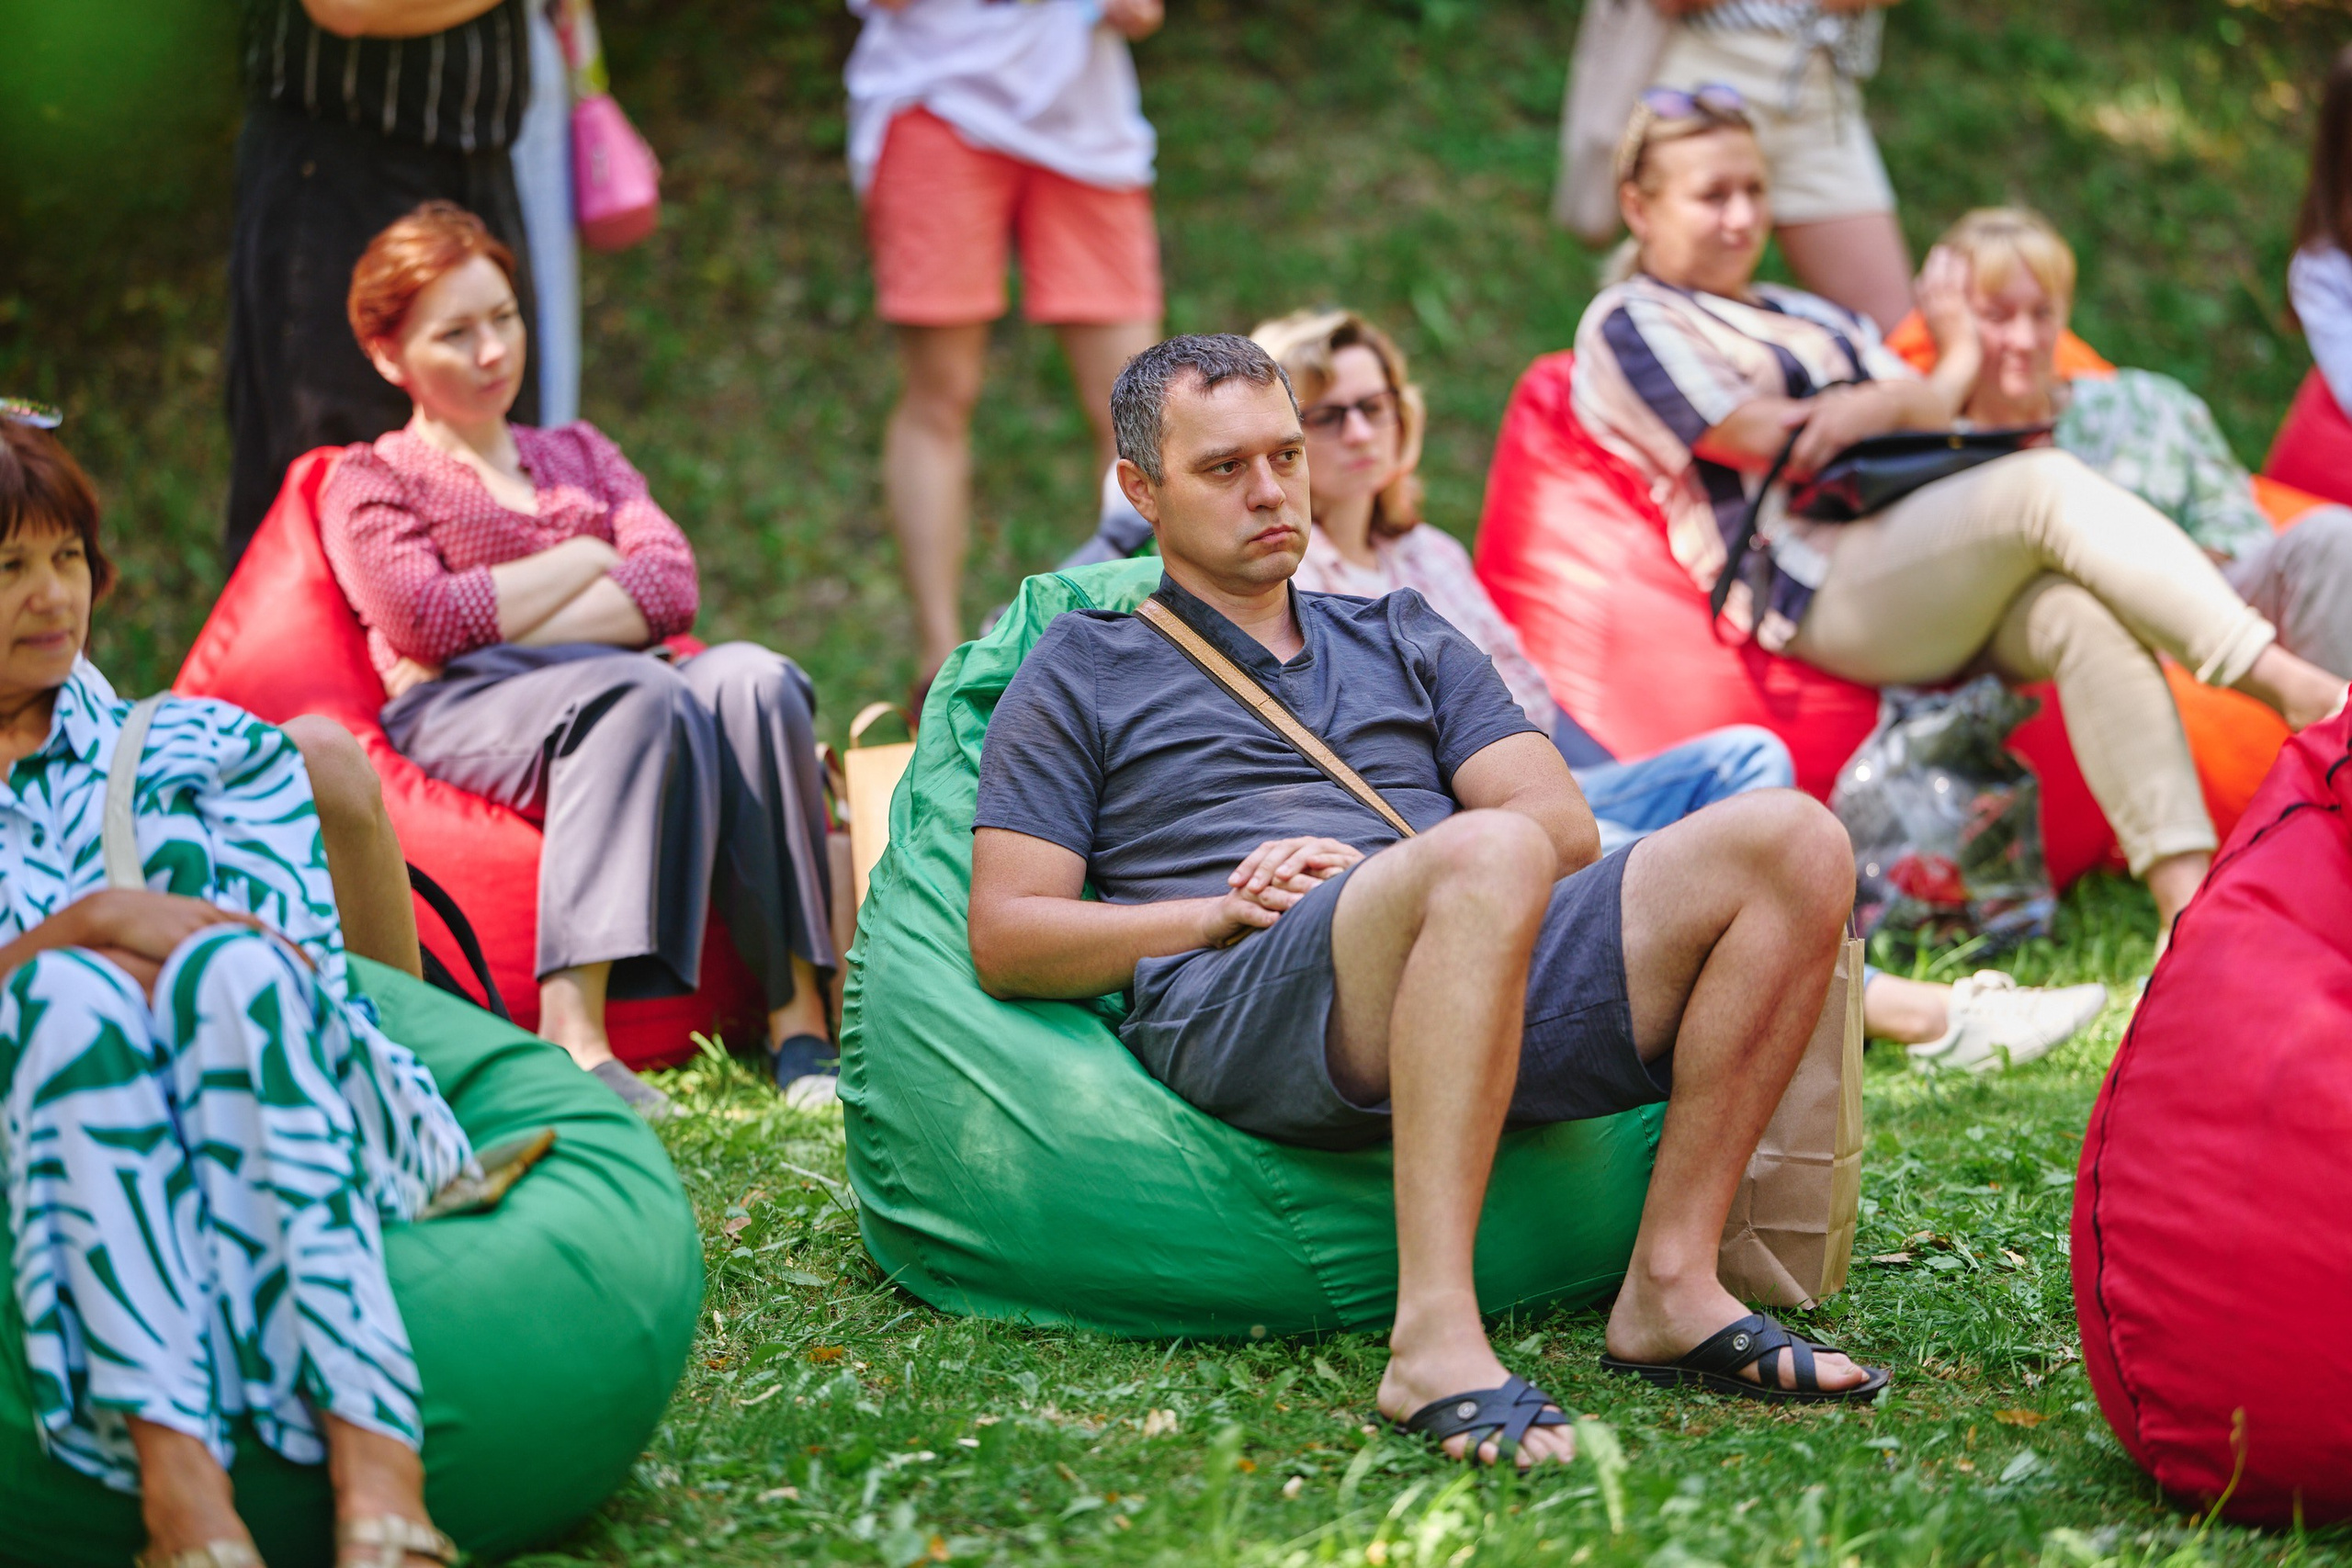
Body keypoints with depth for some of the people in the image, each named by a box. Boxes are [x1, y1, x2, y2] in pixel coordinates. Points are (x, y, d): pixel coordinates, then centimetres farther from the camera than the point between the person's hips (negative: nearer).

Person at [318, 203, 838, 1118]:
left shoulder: (580, 454, 30)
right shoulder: (369, 482, 16)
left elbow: (672, 585, 9)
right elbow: (427, 620, -6)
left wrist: (504, 624, -5)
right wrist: (587, 560, 3)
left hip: (614, 692, 5)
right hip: (460, 717, -4)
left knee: (752, 678, -29)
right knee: (643, 691, -37)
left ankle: (798, 1017, -36)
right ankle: (572, 1030, -48)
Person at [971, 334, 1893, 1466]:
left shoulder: (1403, 640, 31)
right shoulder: (1080, 674, 20)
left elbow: (1563, 823, 17)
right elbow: (1005, 941, 9)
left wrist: (1376, 865, -2)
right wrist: (1222, 914, -4)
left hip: (1503, 984, 5)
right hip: (1241, 1008, -5)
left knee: (1793, 840, -18)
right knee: (1489, 858, -38)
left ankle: (1671, 1287, -20)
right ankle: (1434, 1334, -45)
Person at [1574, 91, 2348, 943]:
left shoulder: (1807, 316, 32)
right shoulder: (1628, 322, 9)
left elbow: (1933, 405, 17)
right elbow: (1759, 438, -5)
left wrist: (1884, 404, -8)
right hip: (1816, 592, -7)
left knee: (2084, 613, -26)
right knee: (2048, 487, -27)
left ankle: (2186, 890, -39)